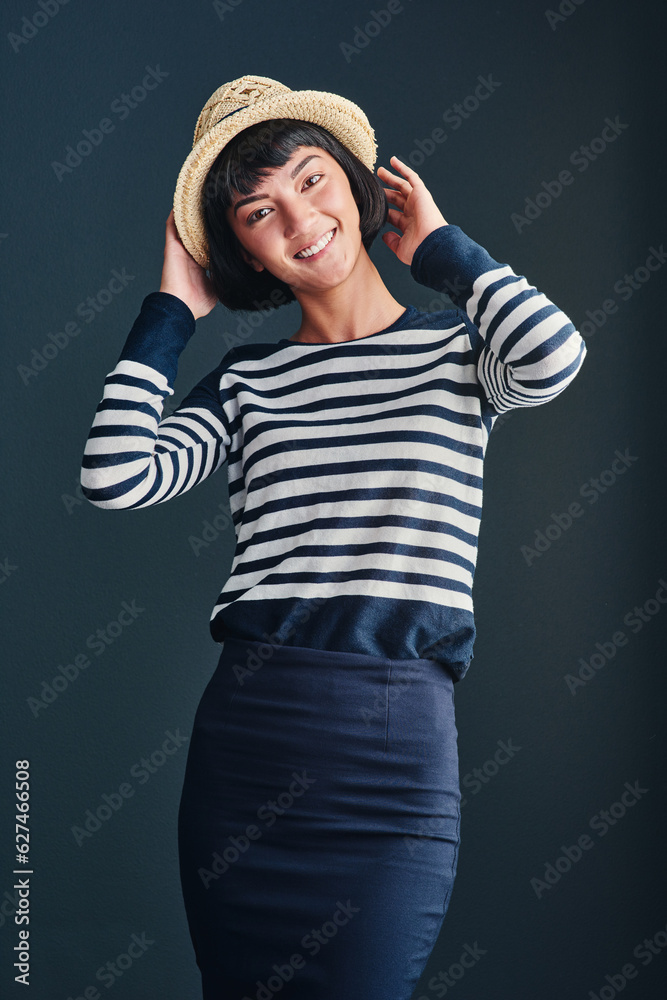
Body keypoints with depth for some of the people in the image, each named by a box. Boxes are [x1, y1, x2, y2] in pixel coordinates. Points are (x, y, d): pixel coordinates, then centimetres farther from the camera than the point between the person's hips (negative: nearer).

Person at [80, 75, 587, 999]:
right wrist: (171, 310, 6)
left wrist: (440, 246, 0)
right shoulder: (247, 380, 12)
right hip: (244, 726, 3)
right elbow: (113, 478, -4)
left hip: (399, 748, -2)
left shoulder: (456, 348, 8)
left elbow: (552, 357, -16)